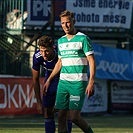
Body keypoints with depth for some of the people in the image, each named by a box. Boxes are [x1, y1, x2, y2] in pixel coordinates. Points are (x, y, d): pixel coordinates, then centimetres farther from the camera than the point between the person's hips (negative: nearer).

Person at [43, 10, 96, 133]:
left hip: (78, 83, -6)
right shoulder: (61, 41, 14)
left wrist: (91, 82, -18)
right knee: (61, 116, 1)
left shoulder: (83, 38, -6)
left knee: (74, 117, -11)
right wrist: (49, 80, 23)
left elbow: (92, 61, -9)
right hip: (63, 82, 6)